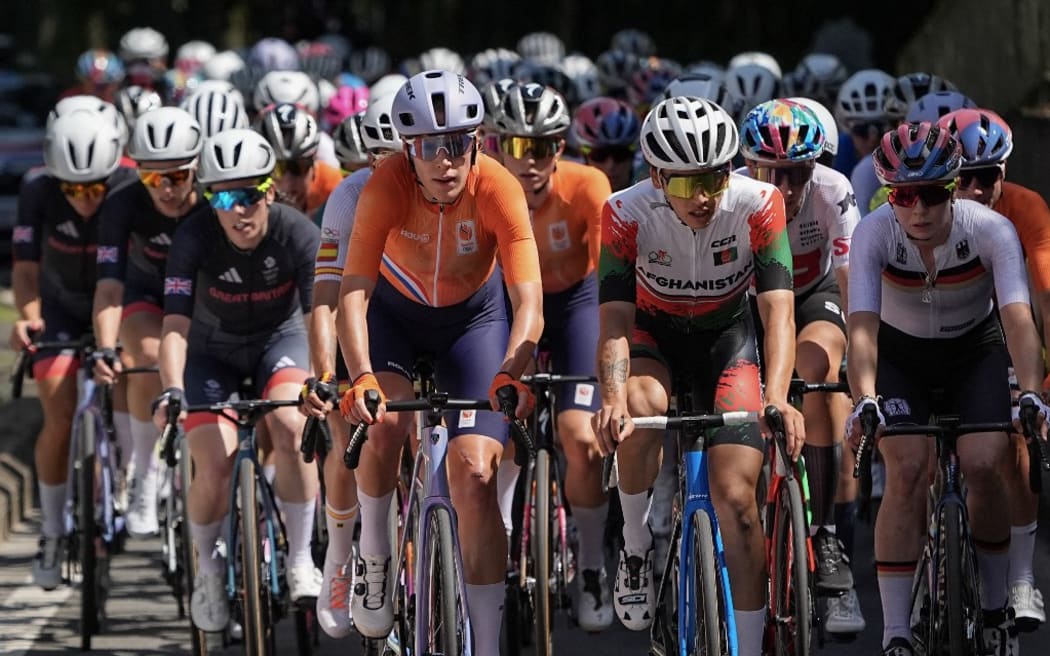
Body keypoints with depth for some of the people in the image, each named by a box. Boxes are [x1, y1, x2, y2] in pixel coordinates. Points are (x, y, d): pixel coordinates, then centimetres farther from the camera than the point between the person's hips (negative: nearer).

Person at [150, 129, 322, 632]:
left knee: (290, 426, -30)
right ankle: (208, 567, 11)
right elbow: (175, 322, -30)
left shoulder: (298, 234, -25)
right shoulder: (194, 238, -25)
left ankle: (300, 559, -14)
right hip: (214, 351, 0)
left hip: (279, 340, 0)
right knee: (214, 465, -18)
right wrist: (171, 390, -45)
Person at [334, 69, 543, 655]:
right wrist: (360, 378, -51)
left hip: (473, 315, 0)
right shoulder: (387, 186, -31)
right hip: (395, 309, 0)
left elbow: (529, 299, -35)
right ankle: (374, 558, -1)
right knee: (386, 422, -28)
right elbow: (353, 293, -35)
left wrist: (511, 372, -54)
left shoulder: (498, 189, -31)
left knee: (475, 475, -13)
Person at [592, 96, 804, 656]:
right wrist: (613, 398, -49)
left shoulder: (758, 205, -26)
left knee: (736, 494, -13)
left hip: (726, 334, 0)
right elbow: (614, 320, -30)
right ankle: (636, 550, -12)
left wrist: (776, 398, -47)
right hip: (654, 333, 0)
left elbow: (778, 310, -31)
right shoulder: (627, 214, -26)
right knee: (641, 410, -36)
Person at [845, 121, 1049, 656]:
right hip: (900, 357, 0)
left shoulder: (990, 231, -27)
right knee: (906, 472, -20)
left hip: (975, 353, 0)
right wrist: (864, 400, -52)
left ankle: (996, 607, 4)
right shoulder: (874, 234, -27)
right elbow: (862, 325, -35)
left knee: (981, 466, -20)